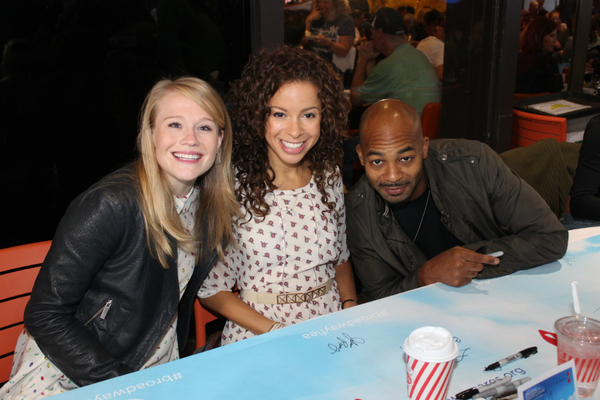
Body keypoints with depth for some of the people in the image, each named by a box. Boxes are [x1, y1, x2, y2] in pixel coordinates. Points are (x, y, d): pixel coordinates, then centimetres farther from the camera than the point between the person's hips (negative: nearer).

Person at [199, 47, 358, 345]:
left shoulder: (328, 175, 5)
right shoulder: (232, 186, -10)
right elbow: (211, 289, -6)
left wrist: (352, 308, 1)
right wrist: (278, 332, -15)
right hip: (258, 335, -4)